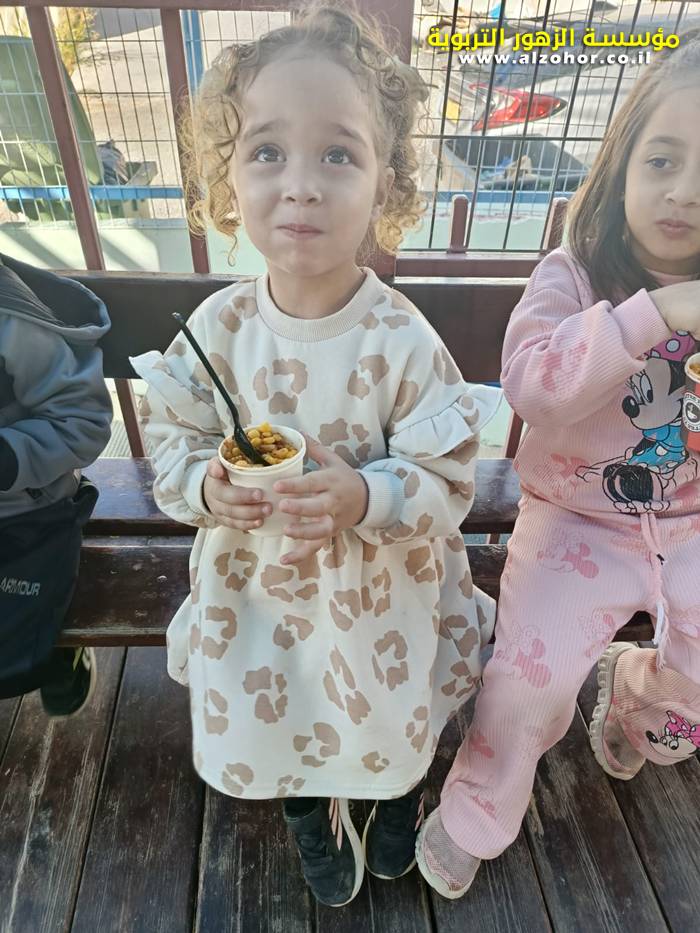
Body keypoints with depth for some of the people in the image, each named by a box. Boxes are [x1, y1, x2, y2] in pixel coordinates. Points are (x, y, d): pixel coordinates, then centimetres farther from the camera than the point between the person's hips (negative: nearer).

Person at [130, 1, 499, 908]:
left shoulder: (403, 341, -23)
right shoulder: (217, 326, -15)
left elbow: (446, 481, -16)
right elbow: (172, 442, -4)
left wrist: (364, 498, -34)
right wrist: (205, 486, -24)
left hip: (380, 592, -1)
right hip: (256, 585, 3)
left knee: (390, 716, 23)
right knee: (276, 714, 24)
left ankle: (398, 798, 65)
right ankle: (310, 819, 62)